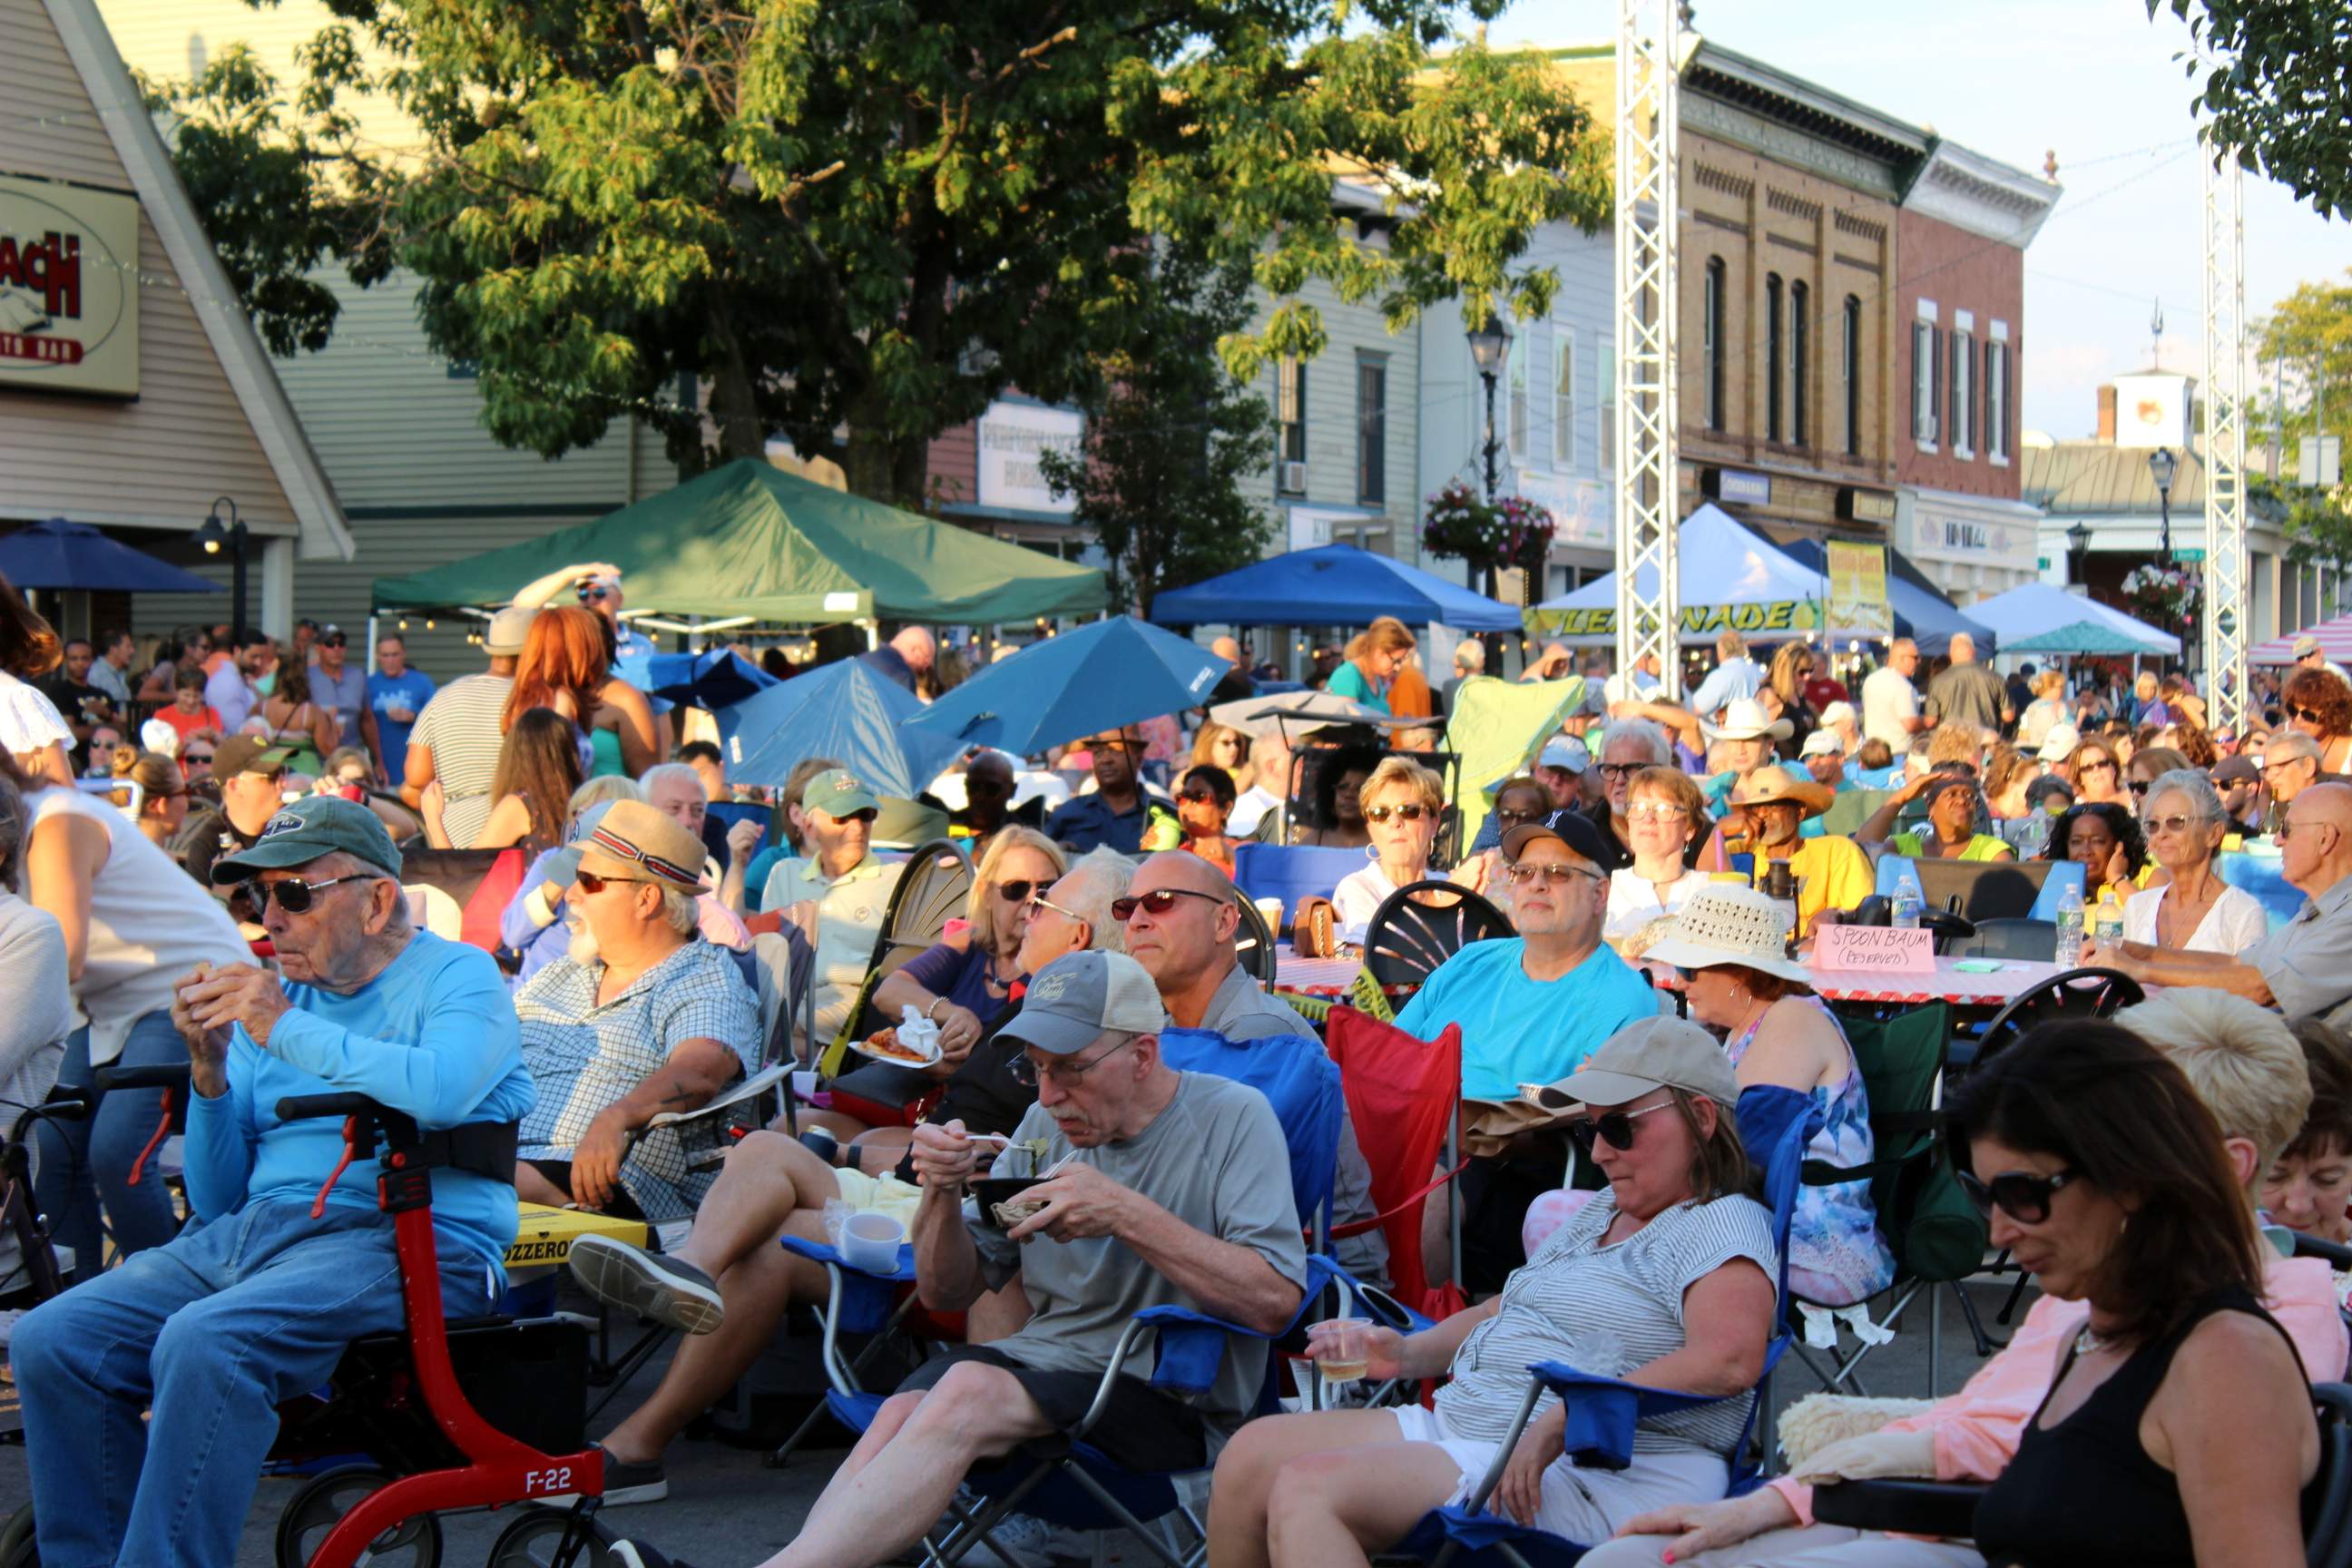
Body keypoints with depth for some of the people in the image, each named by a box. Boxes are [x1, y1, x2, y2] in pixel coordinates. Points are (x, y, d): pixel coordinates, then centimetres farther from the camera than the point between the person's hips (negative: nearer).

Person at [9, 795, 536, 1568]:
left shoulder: (459, 975, 4)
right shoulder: (270, 996, 21)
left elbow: (441, 1090, -21)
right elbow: (215, 1200, 19)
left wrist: (286, 1030, -14)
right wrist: (209, 1070, 3)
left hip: (408, 1236, -7)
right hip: (248, 1232, 7)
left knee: (204, 1343, -33)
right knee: (50, 1341, -13)